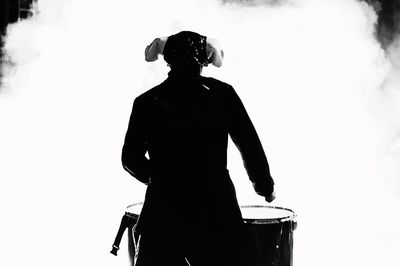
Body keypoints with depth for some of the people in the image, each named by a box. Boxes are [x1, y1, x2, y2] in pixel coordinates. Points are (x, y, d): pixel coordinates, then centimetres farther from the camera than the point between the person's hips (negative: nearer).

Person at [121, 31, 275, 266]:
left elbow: (131, 160, 7)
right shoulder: (221, 93, 0)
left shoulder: (147, 102, 2)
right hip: (216, 214, 0)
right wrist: (265, 187, 16)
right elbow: (250, 145, 0)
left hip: (164, 213, 1)